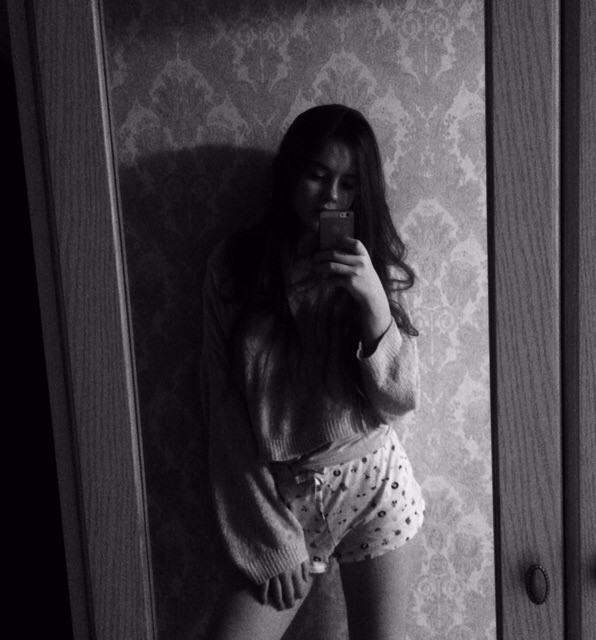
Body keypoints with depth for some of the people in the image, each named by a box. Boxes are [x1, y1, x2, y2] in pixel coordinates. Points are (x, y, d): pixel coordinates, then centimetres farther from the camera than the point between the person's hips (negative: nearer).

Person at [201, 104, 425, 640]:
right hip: (279, 494, 0)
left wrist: (374, 300, -22)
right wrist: (271, 542, -6)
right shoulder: (233, 267, -6)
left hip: (373, 487, 1)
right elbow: (225, 413, -5)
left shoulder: (376, 264, -2)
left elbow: (401, 399, -6)